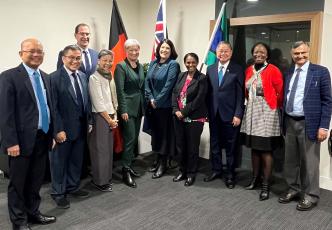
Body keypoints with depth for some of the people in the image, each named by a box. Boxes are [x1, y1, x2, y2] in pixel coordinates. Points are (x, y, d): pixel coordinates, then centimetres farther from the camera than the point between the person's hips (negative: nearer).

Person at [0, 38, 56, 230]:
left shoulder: (45, 77, 12)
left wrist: (51, 134, 12)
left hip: (42, 138, 6)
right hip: (23, 140, -6)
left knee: (36, 181, 17)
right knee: (18, 183, 9)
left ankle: (33, 212, 33)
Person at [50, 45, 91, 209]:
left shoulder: (82, 76, 8)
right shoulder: (54, 78, -13)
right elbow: (53, 107, -16)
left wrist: (89, 122, 9)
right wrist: (58, 129, -18)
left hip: (81, 128, 7)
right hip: (64, 129, -6)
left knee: (77, 160, 18)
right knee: (59, 161, 9)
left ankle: (73, 187, 36)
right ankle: (58, 193, 25)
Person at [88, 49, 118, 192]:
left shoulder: (110, 77, 12)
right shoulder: (94, 78, -11)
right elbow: (98, 103, -14)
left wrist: (114, 117, 4)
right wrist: (109, 120, -10)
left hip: (110, 117, 7)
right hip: (100, 117, -7)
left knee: (108, 148, 13)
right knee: (100, 149, 0)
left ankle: (106, 177, 26)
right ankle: (100, 181, 12)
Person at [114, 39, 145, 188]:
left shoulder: (140, 66, 13)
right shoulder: (121, 66, -8)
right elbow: (120, 90, -13)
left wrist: (143, 106, 12)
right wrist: (123, 110, -18)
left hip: (139, 108, 7)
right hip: (128, 108, -7)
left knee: (134, 138, 11)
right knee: (130, 139, -8)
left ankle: (129, 165, 23)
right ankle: (126, 171, 0)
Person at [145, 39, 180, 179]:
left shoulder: (173, 65, -7)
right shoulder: (153, 63, 11)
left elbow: (168, 85, -14)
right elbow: (147, 82, 7)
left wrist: (157, 101, -13)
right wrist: (150, 99, -5)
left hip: (165, 106, -6)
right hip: (152, 105, 6)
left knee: (164, 133, 3)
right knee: (155, 132, 12)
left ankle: (163, 164, 15)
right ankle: (158, 161, 26)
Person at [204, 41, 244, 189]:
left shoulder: (237, 70, -4)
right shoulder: (210, 69, 8)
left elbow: (240, 94, -7)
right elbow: (208, 92, 8)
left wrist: (238, 115, -12)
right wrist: (207, 112, 3)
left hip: (230, 115, -4)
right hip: (213, 114, 4)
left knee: (230, 146, 7)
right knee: (214, 144, 13)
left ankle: (230, 174, 21)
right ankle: (216, 170, 30)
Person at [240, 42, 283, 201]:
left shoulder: (273, 70, -8)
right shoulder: (249, 70, 9)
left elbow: (280, 93, -5)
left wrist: (275, 107, 5)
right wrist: (251, 103, 13)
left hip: (266, 113, -5)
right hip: (251, 112, 6)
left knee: (265, 150, -2)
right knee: (254, 147, 13)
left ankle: (266, 185, 7)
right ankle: (255, 178, 28)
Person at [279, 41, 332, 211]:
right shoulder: (288, 74, 10)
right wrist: (284, 121, 9)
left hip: (309, 124, -5)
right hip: (289, 123, 5)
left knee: (309, 162, 4)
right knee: (290, 160, 14)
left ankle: (311, 195, 19)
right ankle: (293, 189, 31)